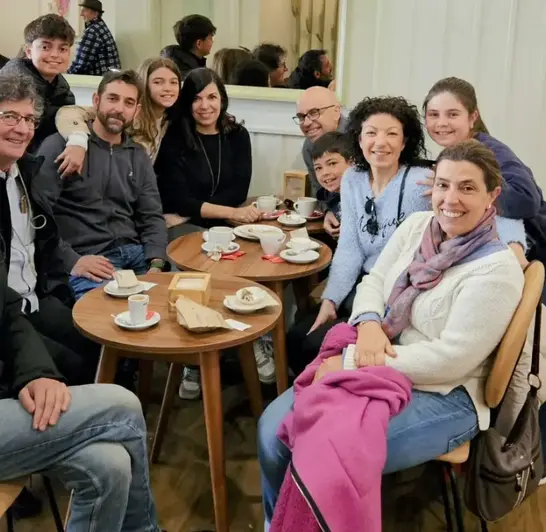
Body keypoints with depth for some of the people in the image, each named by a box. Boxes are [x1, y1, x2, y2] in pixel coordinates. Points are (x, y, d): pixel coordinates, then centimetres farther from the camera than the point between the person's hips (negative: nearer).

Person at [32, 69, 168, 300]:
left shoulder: (139, 156, 18)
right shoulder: (60, 146, 0)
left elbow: (152, 216, 12)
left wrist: (156, 264, -6)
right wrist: (71, 261, -19)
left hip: (136, 254, 6)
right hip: (85, 260, -6)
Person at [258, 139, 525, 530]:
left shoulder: (497, 269, -17)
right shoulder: (417, 225, 4)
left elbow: (451, 359, -20)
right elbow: (373, 282, 9)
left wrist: (351, 362, -21)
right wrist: (368, 325, -16)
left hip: (442, 397, -6)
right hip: (378, 375, 7)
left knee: (325, 455, -25)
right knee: (275, 428, -9)